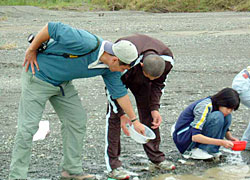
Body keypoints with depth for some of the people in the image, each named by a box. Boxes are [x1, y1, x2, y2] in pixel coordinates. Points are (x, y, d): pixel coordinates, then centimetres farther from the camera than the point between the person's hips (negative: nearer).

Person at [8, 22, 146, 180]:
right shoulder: (86, 44, -34)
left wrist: (134, 120, 10)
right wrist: (32, 50, -16)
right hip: (38, 76, -8)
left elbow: (120, 93, 6)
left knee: (77, 120, 6)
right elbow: (51, 27, -28)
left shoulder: (110, 68, -8)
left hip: (63, 83, 8)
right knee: (28, 127, -9)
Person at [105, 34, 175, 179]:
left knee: (148, 114, 1)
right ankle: (113, 166, -14)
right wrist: (121, 114, -26)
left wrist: (155, 108, -16)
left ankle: (156, 158, 13)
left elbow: (158, 84, -9)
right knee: (114, 115, -16)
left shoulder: (167, 60, -30)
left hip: (139, 80, 4)